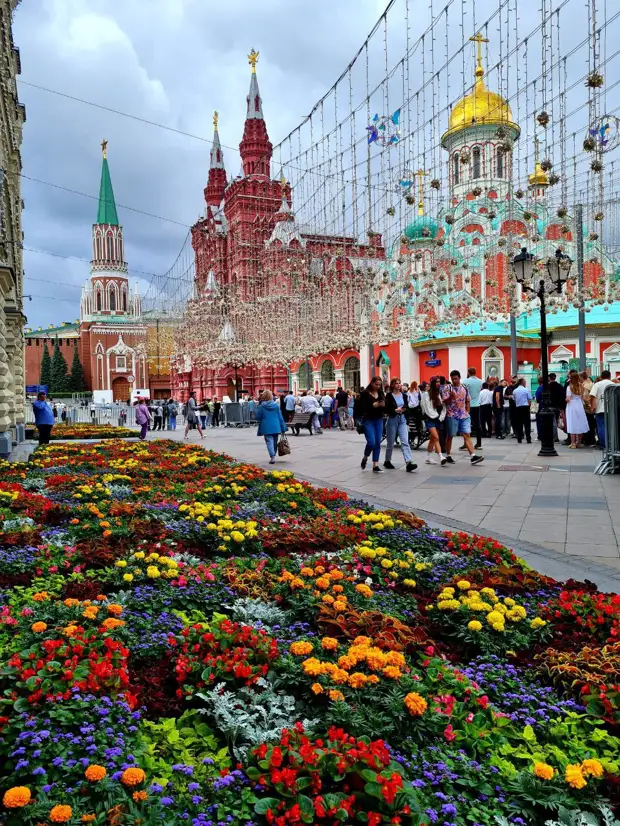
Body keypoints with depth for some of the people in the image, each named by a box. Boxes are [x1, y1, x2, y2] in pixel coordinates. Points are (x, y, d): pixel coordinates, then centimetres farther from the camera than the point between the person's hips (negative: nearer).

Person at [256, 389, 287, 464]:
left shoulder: (261, 406, -6)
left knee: (269, 441, -5)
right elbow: (280, 417, 4)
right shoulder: (276, 405, 2)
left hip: (266, 428, -3)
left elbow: (258, 417, -1)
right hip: (276, 427, 3)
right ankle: (273, 456, 24)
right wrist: (283, 428, 8)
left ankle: (272, 456, -22)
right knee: (275, 442, 15)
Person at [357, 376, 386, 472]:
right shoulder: (365, 393, -6)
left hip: (379, 420, 5)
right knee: (371, 442, -13)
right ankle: (365, 458, 17)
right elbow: (360, 407, -12)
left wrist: (383, 405, -12)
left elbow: (385, 408, 10)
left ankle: (375, 466, 7)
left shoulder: (381, 394, 9)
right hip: (368, 420, -5)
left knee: (378, 443, 2)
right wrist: (373, 405, -21)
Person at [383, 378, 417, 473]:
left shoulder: (404, 395, 9)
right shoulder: (389, 395, -5)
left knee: (405, 441, -9)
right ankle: (387, 461, 27)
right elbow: (386, 409, -10)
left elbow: (407, 407, 10)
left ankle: (409, 463, -18)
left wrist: (403, 410, -10)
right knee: (391, 442, 8)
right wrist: (395, 410, -21)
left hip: (402, 420, 3)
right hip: (392, 419, -3)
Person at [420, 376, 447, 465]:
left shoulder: (440, 393, 11)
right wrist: (436, 416, -9)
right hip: (430, 419, -6)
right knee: (436, 437, -18)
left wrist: (441, 417, -3)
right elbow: (427, 408, -10)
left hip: (438, 419, 6)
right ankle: (441, 457, -25)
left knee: (432, 439, 11)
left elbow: (443, 406, 10)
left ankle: (428, 458, 20)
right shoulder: (426, 394, -6)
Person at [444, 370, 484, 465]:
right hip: (452, 416, -3)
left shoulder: (464, 388, 8)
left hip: (464, 416, 3)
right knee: (450, 436, 6)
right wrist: (450, 397, -25)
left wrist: (467, 412, 8)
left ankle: (473, 456, -10)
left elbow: (467, 401, 15)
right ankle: (448, 456, 19)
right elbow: (445, 402, -8)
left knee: (467, 435, -4)